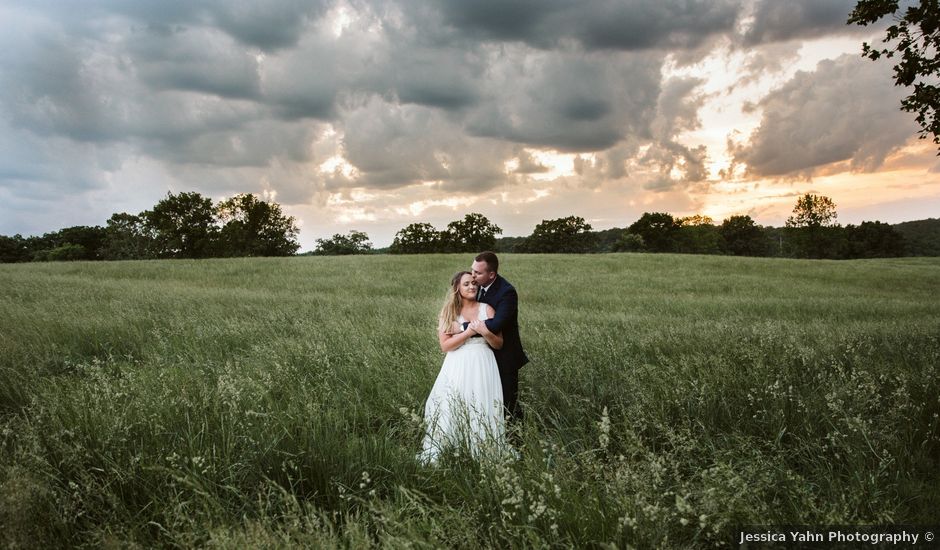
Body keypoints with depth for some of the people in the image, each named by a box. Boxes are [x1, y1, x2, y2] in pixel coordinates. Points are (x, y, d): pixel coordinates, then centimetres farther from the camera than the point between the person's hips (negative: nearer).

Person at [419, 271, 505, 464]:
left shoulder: (487, 309, 5)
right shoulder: (448, 312, 4)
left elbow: (499, 344, 6)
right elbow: (445, 346, -5)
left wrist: (485, 332, -14)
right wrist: (468, 333, -14)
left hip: (482, 366, 1)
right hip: (457, 368, -1)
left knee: (481, 410, -2)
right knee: (450, 409, -5)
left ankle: (482, 455, 9)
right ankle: (436, 455, 4)